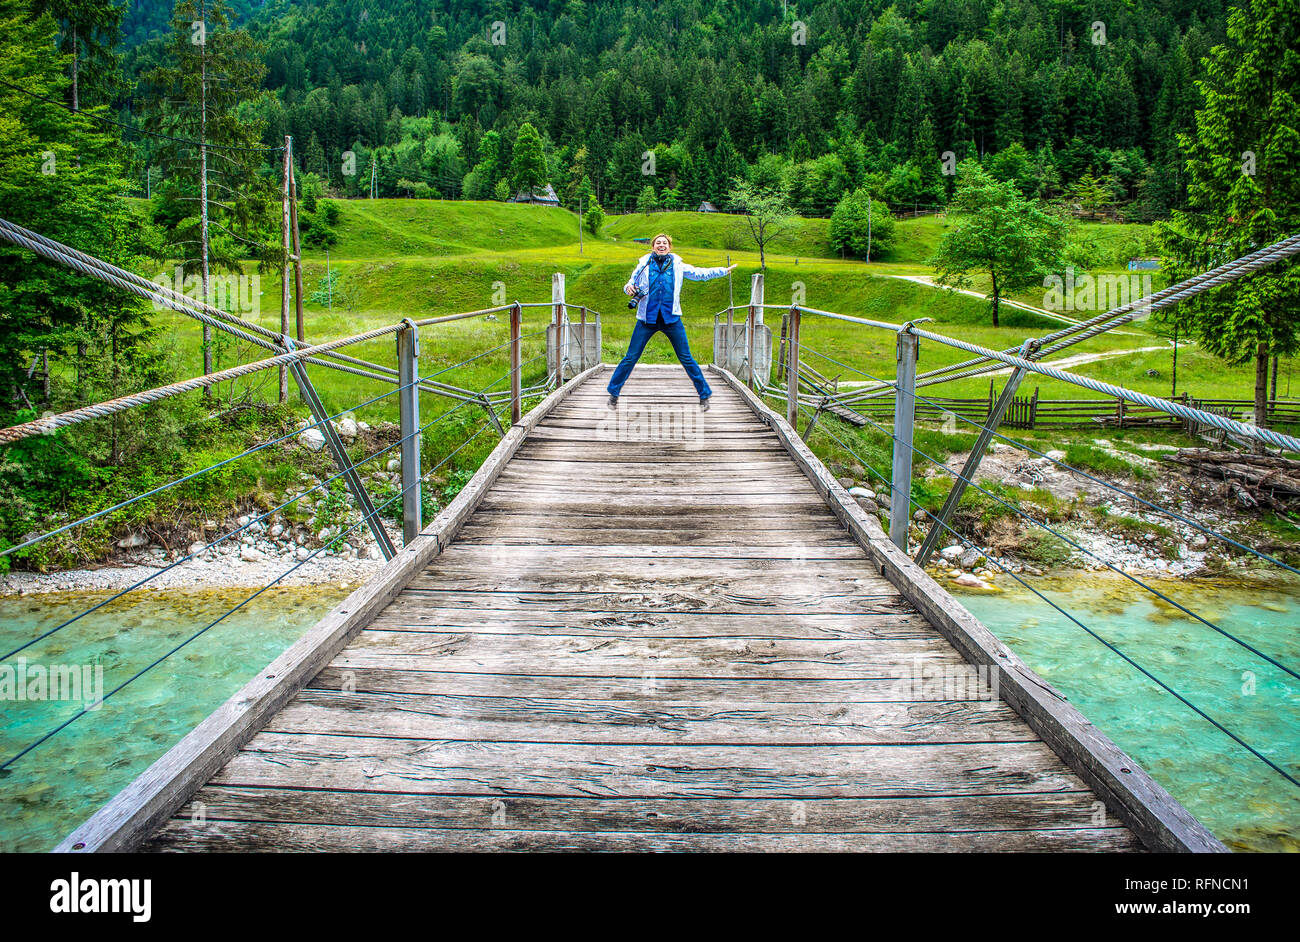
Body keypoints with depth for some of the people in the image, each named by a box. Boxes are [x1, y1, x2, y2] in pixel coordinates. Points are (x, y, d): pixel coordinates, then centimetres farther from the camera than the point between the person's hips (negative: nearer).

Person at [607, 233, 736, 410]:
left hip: (671, 319, 0)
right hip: (647, 318, 0)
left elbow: (699, 274, 18)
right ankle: (614, 392, 15)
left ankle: (704, 395, 12)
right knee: (631, 357, 0)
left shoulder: (677, 265, 8)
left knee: (686, 358, 2)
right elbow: (631, 283, 13)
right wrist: (628, 289, -10)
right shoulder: (644, 264, 6)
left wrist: (724, 270, 19)